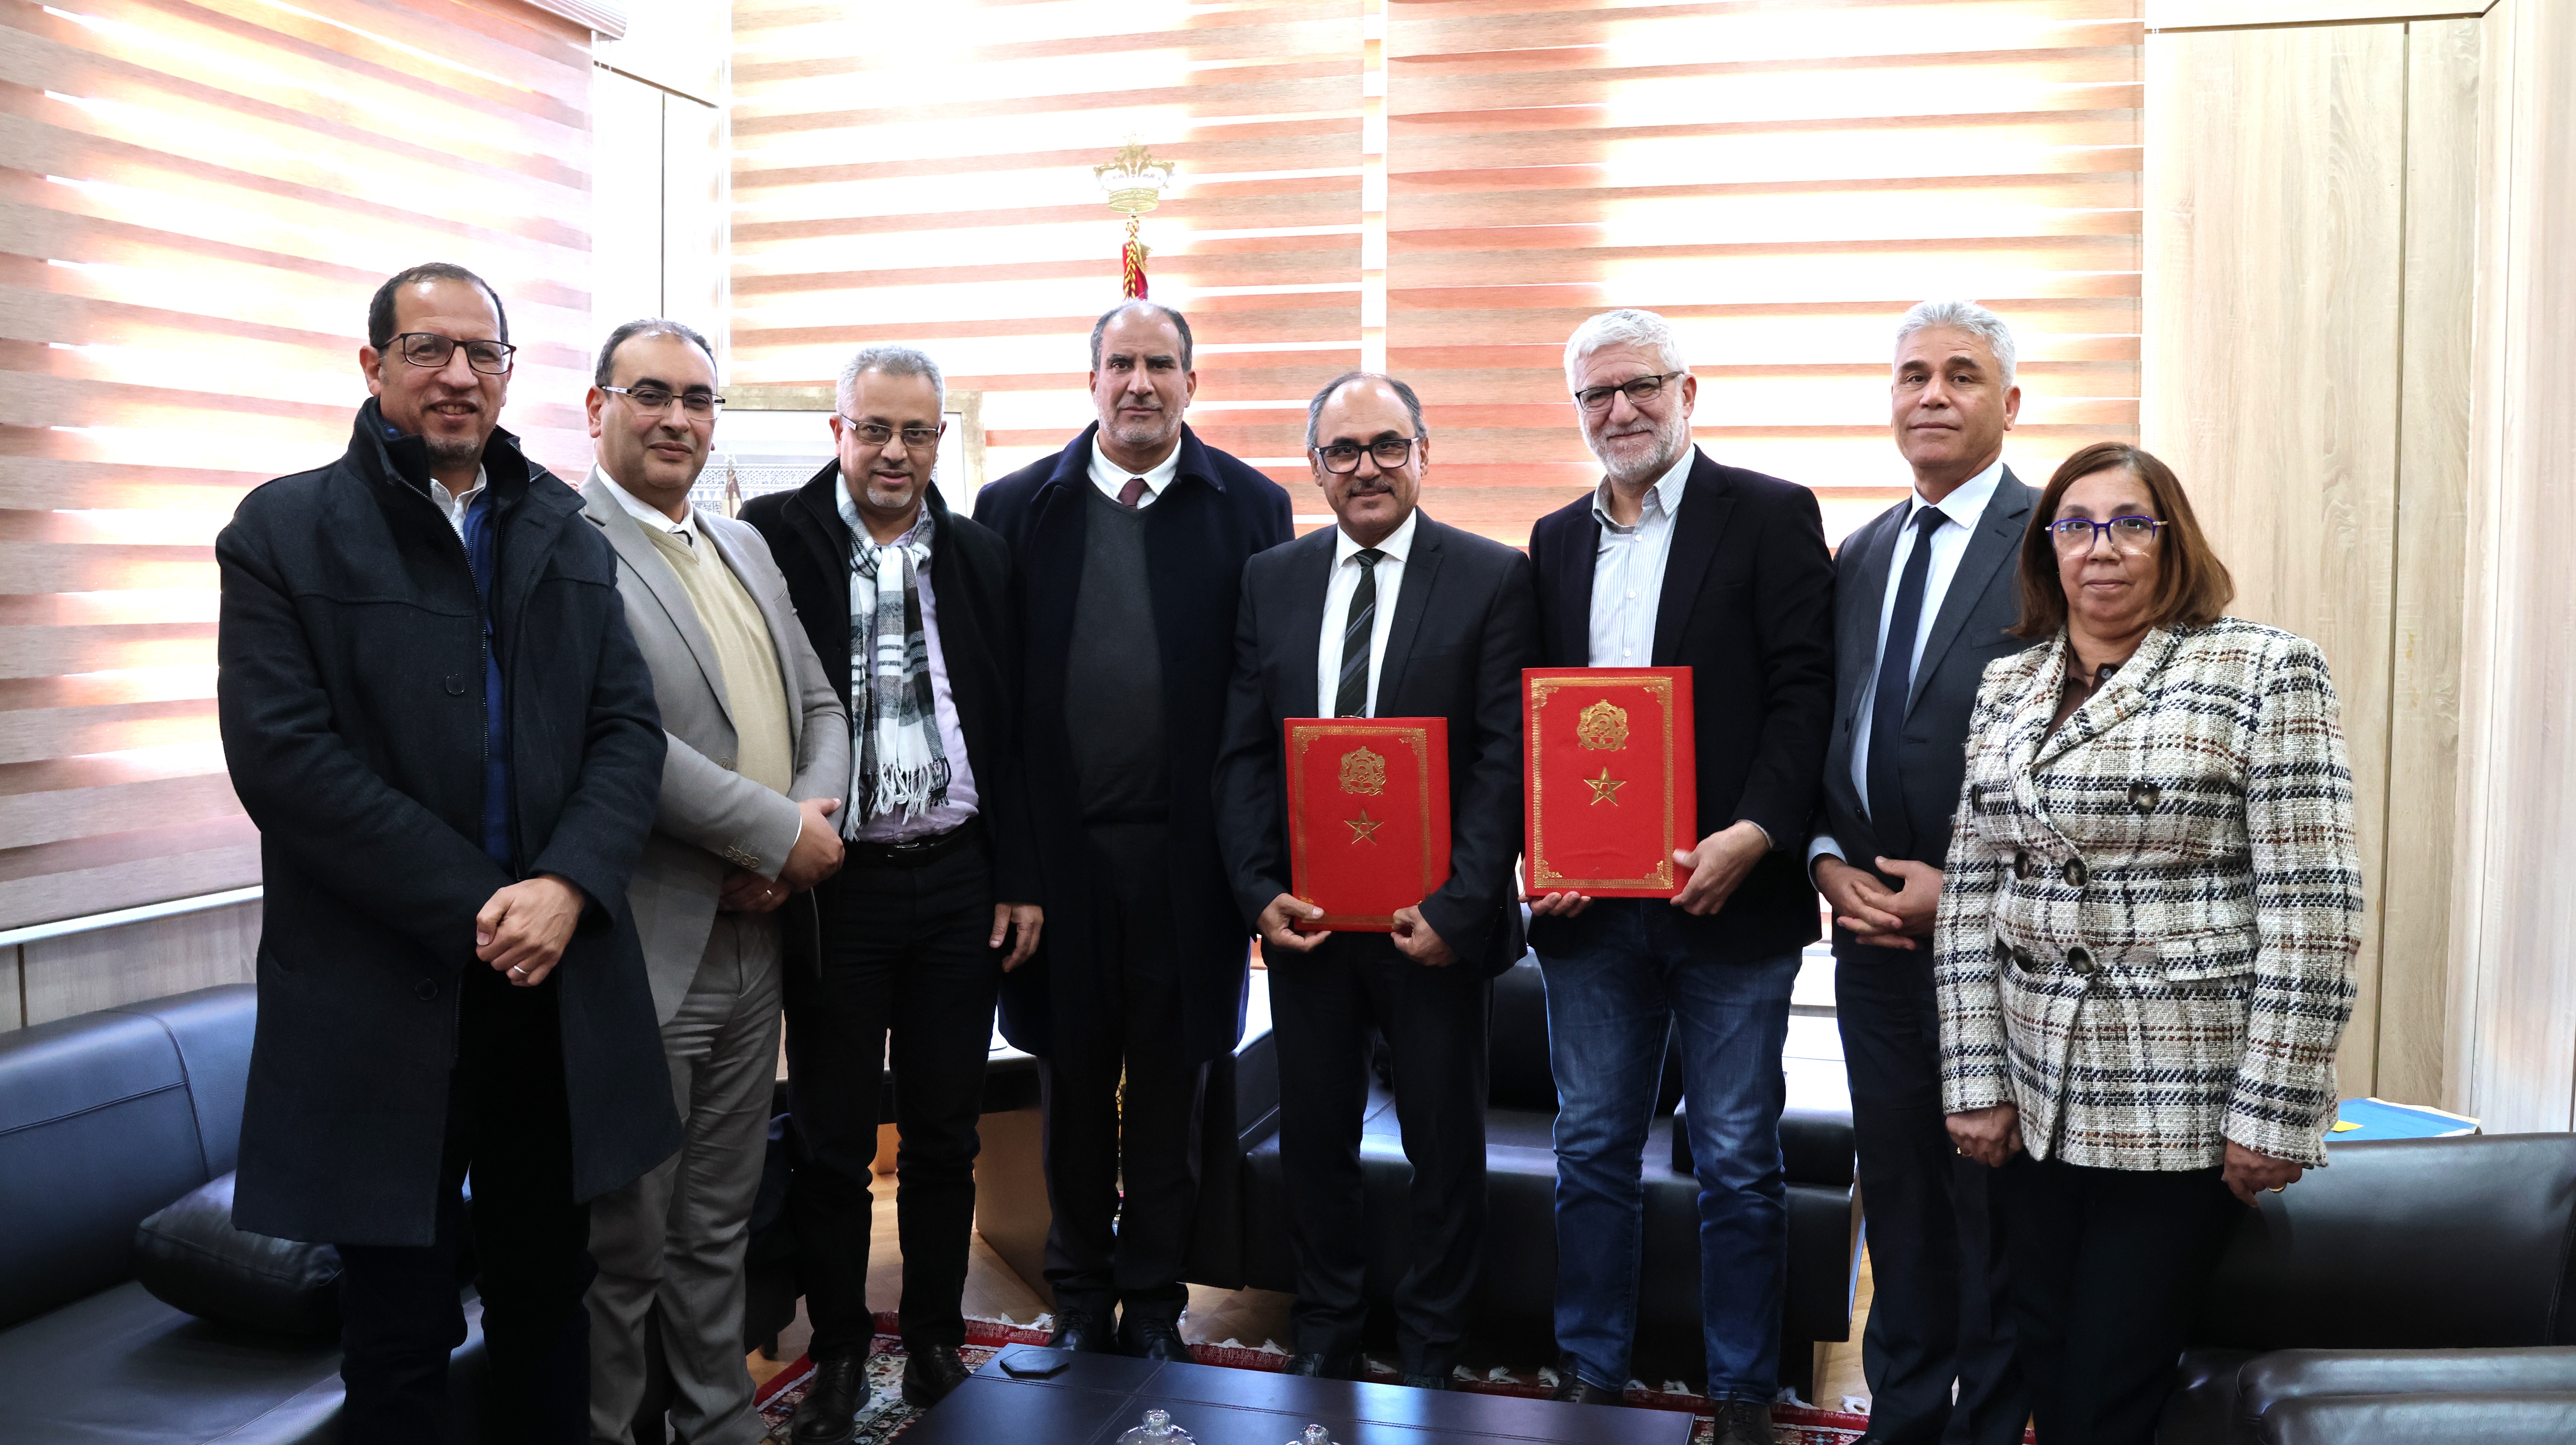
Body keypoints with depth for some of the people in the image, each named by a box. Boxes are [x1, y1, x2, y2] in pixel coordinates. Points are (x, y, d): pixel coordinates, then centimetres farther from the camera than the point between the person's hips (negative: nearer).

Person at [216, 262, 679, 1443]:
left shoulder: (567, 534, 11)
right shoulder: (285, 532, -1)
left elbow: (629, 726, 4)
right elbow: (283, 756, -11)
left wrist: (567, 885, -13)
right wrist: (472, 911, -15)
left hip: (560, 982, 4)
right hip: (384, 993, -3)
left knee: (549, 1298, 15)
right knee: (402, 1328, 8)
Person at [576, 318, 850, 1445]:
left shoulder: (744, 547, 16)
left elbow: (820, 708, 15)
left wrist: (809, 825, -5)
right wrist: (780, 833, -16)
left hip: (753, 941, 7)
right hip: (644, 956, -7)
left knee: (718, 1228, 19)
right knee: (626, 1246, 7)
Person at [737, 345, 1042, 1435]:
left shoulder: (980, 559, 7)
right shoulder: (775, 538, -3)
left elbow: (1012, 730, 8)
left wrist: (1018, 880, 4)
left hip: (957, 885, 3)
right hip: (833, 883, -3)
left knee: (946, 1132, 13)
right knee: (831, 1139, 9)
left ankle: (937, 1342, 29)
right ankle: (838, 1354, 26)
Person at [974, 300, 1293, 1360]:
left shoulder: (1251, 508, 2)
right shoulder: (1018, 507, 5)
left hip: (1188, 849, -1)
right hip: (1060, 845, 1)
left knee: (1170, 1084, 11)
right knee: (1072, 1079, 14)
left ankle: (1155, 1302, 27)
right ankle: (1081, 1298, 31)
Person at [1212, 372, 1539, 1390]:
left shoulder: (1493, 578, -4)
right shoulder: (1270, 581, 6)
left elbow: (1505, 758, -9)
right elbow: (1242, 754, 6)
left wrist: (1457, 907, -16)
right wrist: (1259, 891, -6)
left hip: (1435, 917, -3)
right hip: (1304, 914, 3)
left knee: (1446, 1144, 10)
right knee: (1314, 1137, 14)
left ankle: (1430, 1356, 28)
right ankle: (1324, 1337, 33)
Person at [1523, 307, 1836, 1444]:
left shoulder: (1771, 517, -1)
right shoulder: (1555, 541, 13)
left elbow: (1803, 694, -8)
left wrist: (1753, 835, -20)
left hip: (1728, 894, -4)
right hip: (1587, 902, 4)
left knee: (1737, 1162, 7)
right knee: (1592, 1150, 13)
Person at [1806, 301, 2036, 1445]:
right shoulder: (1859, 555, 13)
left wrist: (1964, 886, -14)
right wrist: (1828, 860, -1)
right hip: (1873, 926, 6)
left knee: (1995, 1200, 5)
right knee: (1897, 1190, 15)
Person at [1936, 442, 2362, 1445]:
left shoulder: (2266, 672, -6)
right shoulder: (2007, 687, 8)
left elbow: (2312, 909, -11)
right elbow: (1971, 893, 7)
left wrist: (2274, 1112, -13)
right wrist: (1977, 1082, 2)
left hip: (2182, 1103, -4)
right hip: (2037, 1097, 5)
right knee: (2044, 1361, 12)